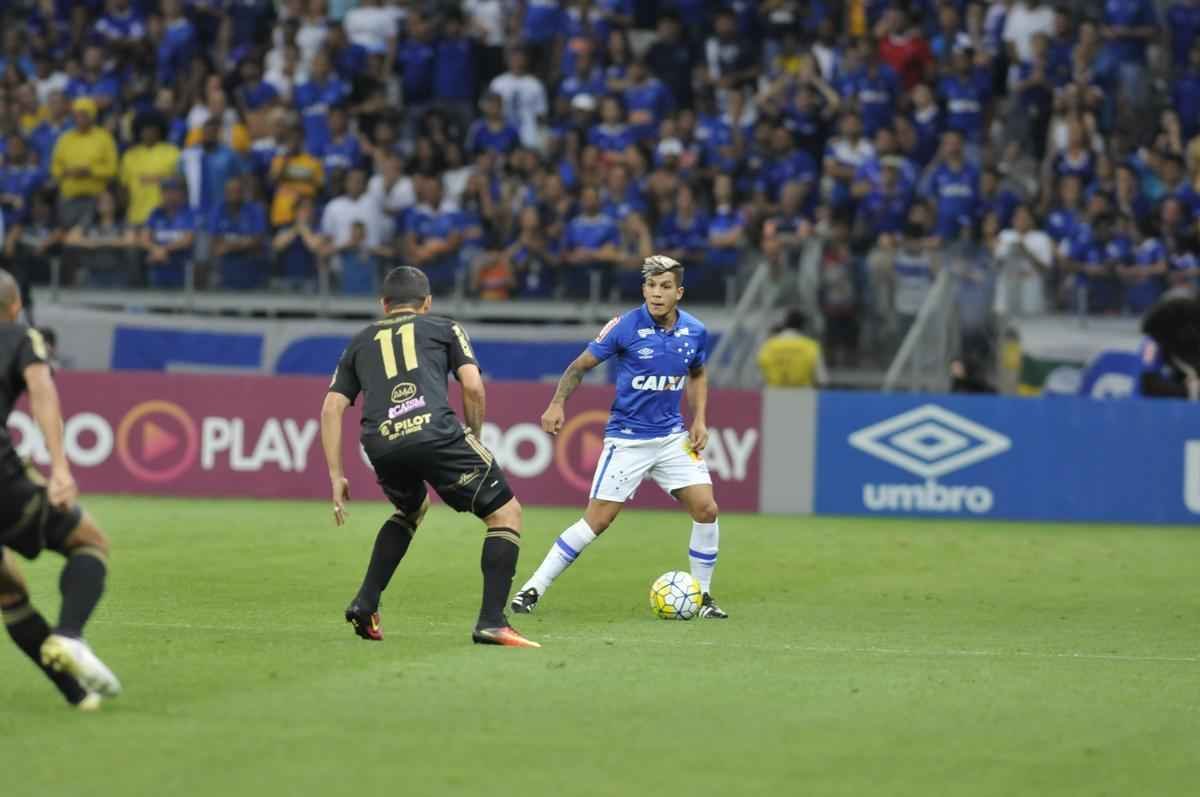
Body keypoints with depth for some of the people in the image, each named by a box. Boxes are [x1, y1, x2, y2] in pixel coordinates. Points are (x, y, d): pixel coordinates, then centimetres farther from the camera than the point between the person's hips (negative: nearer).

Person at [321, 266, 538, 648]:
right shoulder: (444, 328, 23)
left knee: (411, 510, 36)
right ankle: (491, 622, -6)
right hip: (435, 431, -4)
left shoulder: (361, 342, 30)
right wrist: (475, 438, 21)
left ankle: (365, 605, 26)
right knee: (506, 514, 8)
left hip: (381, 445, 4)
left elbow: (331, 408, 21)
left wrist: (336, 477, 21)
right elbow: (473, 387, 8)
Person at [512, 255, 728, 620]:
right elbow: (581, 365, -4)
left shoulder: (695, 332, -2)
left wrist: (699, 419, 6)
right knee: (596, 521, -9)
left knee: (706, 510, -6)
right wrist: (557, 404, -17)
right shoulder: (625, 326, -14)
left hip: (672, 436, 4)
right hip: (627, 438, -4)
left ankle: (701, 596, 11)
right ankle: (533, 589, -1)